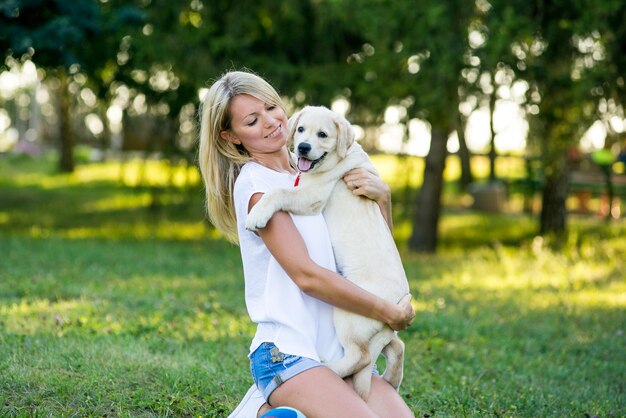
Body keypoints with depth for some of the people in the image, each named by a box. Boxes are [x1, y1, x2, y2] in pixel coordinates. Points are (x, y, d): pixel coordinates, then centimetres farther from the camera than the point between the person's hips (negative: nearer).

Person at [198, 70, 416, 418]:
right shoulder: (253, 183, -7)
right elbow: (307, 275, -15)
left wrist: (382, 197, 1)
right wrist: (390, 313, -9)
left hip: (341, 350, 7)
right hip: (288, 352, -7)